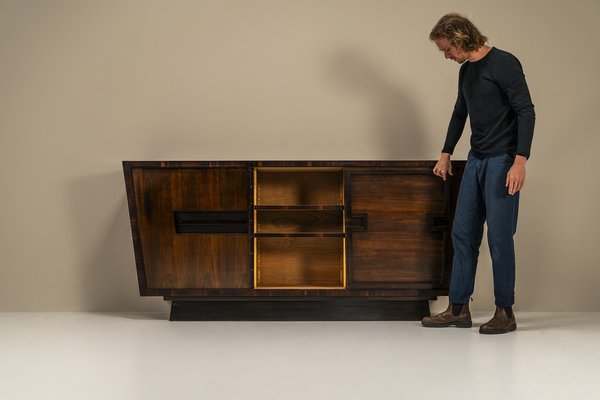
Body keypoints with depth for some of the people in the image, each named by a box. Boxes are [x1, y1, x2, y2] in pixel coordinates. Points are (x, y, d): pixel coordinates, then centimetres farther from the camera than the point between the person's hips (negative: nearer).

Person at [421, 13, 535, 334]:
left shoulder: (504, 64, -12)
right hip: (476, 161, 8)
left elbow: (526, 112, -16)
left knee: (499, 237, -5)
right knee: (463, 233, 6)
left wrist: (520, 161, -22)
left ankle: (505, 312, 6)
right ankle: (458, 309, 12)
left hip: (502, 162, -8)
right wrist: (446, 154, 25)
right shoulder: (466, 71, 13)